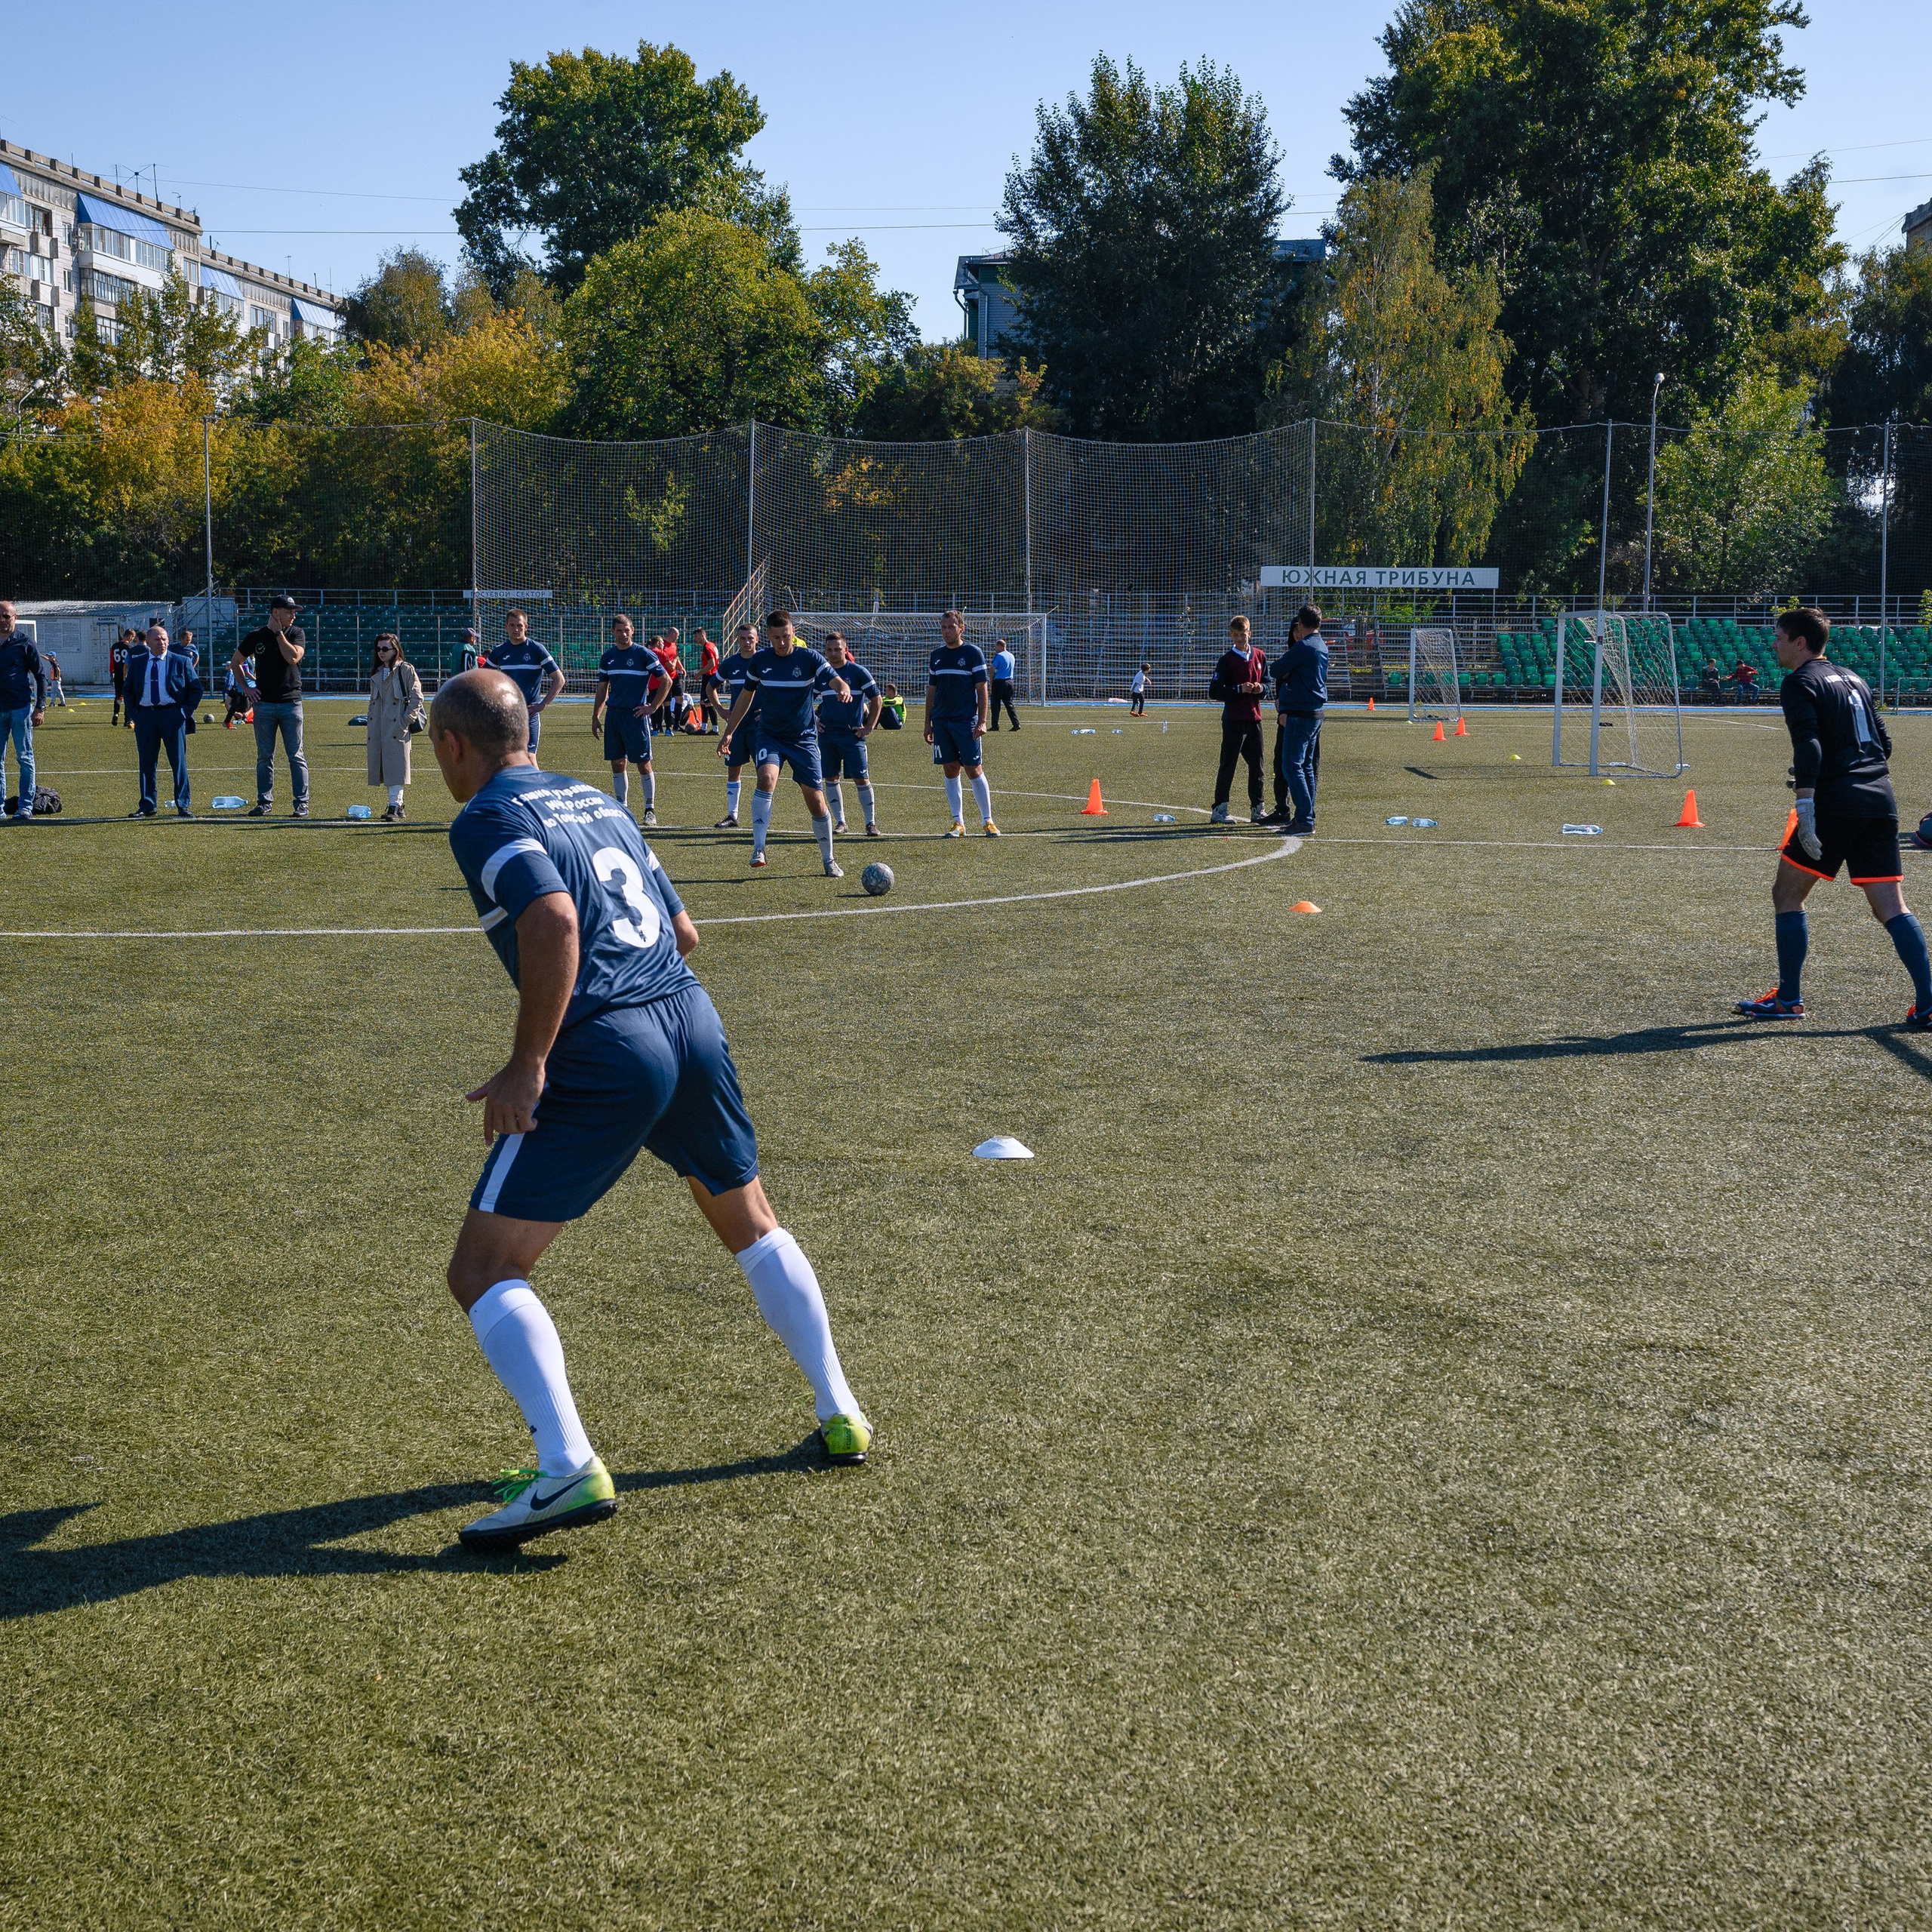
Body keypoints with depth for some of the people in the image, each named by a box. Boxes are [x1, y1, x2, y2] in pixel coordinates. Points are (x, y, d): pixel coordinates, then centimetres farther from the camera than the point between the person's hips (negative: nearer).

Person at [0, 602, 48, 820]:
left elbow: (40, 676, 0)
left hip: (21, 708, -4)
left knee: (24, 759, 0)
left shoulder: (25, 643, -1)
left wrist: (40, 707, -8)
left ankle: (26, 806, 4)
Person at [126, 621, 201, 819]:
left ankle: (184, 805, 3)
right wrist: (133, 713, 4)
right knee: (146, 763, 5)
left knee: (179, 762, -2)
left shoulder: (181, 662, 4)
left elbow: (196, 689, 6)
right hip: (144, 716, 2)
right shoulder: (137, 663, 11)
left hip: (172, 714, -2)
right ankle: (147, 806, 12)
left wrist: (186, 712, -4)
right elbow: (128, 690, 17)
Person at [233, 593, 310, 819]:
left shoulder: (296, 633, 2)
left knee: (296, 756, -1)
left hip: (291, 703, -1)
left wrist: (278, 633, -9)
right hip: (264, 704, 1)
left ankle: (302, 803, 3)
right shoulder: (256, 636, 5)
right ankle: (264, 802, 12)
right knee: (264, 756, 6)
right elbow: (235, 662, 17)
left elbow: (293, 657, -16)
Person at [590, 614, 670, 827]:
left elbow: (665, 680, -3)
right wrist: (595, 717, 12)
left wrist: (652, 706, -6)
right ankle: (622, 808, 14)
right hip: (614, 716, 5)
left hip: (636, 715, -5)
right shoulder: (607, 657, 10)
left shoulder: (643, 655, -5)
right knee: (618, 764, 6)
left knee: (643, 764, -3)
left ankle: (650, 810, 3)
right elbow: (602, 689, 17)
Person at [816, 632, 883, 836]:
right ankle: (839, 821, 14)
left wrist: (868, 728, -4)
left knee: (861, 778, -7)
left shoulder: (858, 671, -3)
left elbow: (876, 699, 1)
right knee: (831, 778, 4)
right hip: (827, 734, 4)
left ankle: (871, 822, 2)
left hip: (853, 734, -4)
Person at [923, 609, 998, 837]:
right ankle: (958, 823, 9)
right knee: (951, 771, 4)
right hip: (941, 722, 5)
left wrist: (982, 721, -11)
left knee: (973, 770, -5)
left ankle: (988, 821, 2)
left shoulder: (973, 653, -2)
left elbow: (982, 688, -4)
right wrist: (928, 724, 12)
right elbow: (931, 690, 16)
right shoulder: (936, 656, 12)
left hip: (966, 722, -4)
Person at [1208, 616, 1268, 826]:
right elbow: (1214, 691, -7)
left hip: (1254, 718, 5)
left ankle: (1257, 810, 18)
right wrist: (1239, 689, -17)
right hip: (1233, 720, -5)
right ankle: (1219, 810, -2)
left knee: (1256, 765, 9)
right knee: (1228, 765, -4)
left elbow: (1266, 682, 19)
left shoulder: (1260, 656, 10)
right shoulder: (1227, 659, -4)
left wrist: (1261, 688, -4)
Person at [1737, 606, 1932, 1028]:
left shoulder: (1800, 682, -3)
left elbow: (1808, 745, -18)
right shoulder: (1854, 679, 21)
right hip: (1882, 800, 7)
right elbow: (1884, 743, 23)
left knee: (1788, 893, 6)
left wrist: (1805, 803, -25)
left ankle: (1788, 999, 10)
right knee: (1890, 906, 5)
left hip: (1836, 802, -7)